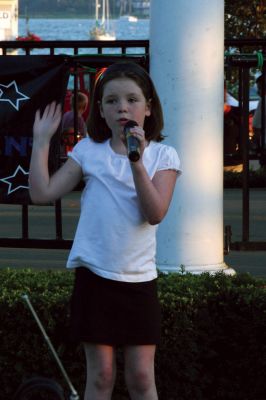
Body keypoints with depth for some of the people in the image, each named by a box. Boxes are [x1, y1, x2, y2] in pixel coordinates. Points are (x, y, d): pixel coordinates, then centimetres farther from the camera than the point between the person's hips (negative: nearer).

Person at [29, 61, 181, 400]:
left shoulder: (162, 156, -2)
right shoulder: (88, 151, 1)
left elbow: (155, 214, -16)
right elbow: (42, 193, -3)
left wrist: (137, 162, -26)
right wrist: (41, 140, -4)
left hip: (139, 279, 0)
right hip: (94, 275, 0)